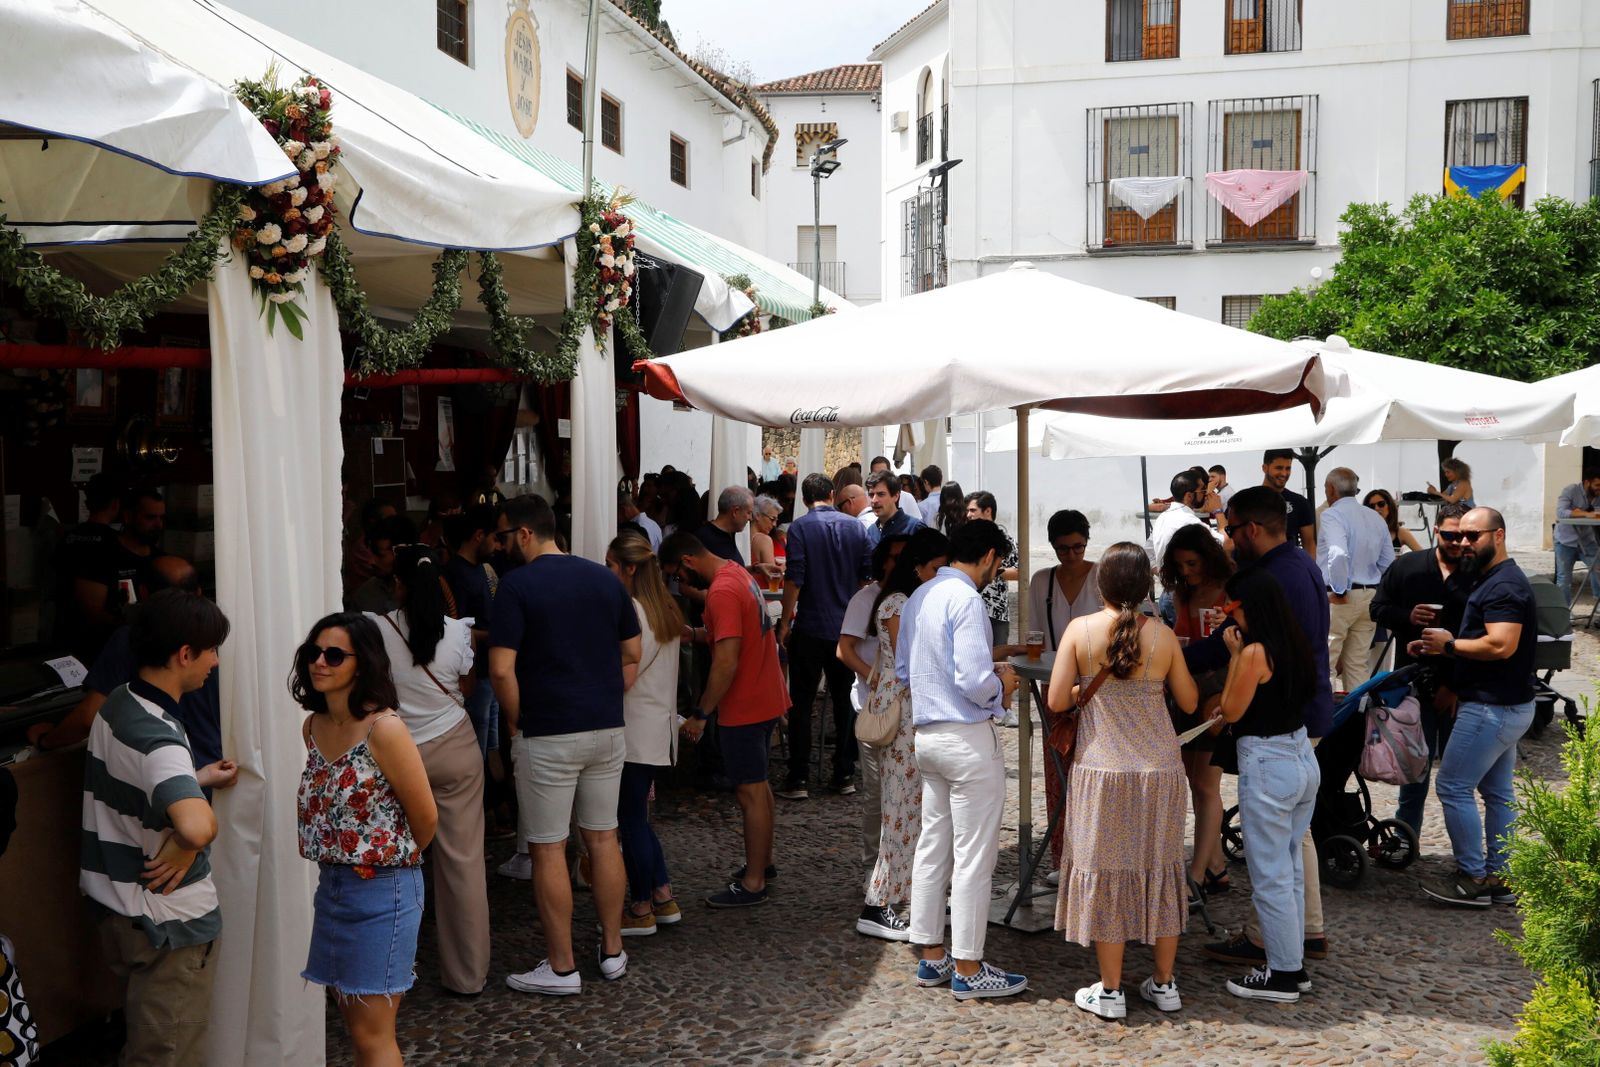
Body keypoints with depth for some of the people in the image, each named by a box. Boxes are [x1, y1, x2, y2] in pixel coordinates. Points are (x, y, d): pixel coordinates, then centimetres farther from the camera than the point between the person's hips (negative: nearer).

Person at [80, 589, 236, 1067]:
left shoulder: (117, 704, 1)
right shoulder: (157, 736, -28)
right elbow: (199, 827, -47)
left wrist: (199, 778, 17)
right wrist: (181, 854, -27)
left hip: (117, 901, 9)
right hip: (168, 920, -9)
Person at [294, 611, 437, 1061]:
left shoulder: (384, 729, -18)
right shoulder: (312, 726, 4)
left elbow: (426, 818, -11)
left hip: (382, 889, -7)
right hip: (332, 884, 7)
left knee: (372, 1035, 1)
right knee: (357, 1024, 16)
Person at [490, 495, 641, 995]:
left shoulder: (517, 585, -11)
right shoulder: (605, 578, 6)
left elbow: (502, 670, -16)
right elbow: (632, 653, 11)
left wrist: (516, 723, -2)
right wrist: (601, 696, 15)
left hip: (546, 735, -6)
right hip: (607, 728, 6)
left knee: (548, 849, 4)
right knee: (603, 838, 15)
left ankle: (561, 967, 10)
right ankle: (612, 951, 24)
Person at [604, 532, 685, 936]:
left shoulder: (630, 611, -16)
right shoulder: (666, 608, 11)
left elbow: (625, 677, -19)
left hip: (635, 731, -9)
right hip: (661, 728, 9)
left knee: (631, 820, 1)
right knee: (638, 816, 18)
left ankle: (641, 910, 10)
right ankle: (663, 896, 21)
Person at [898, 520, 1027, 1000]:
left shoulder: (918, 597, 9)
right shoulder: (966, 600, -18)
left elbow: (902, 670, 17)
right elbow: (975, 682, -25)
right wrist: (1002, 681, -3)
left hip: (927, 734, 9)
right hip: (968, 737, -9)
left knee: (932, 847, 15)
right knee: (973, 857, 1)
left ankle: (931, 956, 24)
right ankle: (968, 970, 8)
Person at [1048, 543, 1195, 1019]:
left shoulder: (1080, 630, -10)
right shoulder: (1164, 636, -5)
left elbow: (1056, 701, -10)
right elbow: (1189, 702, 5)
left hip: (1103, 770, -2)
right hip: (1159, 769, 2)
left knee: (1106, 872, 7)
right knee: (1159, 870, 14)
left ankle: (1110, 992, 14)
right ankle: (1164, 984, 24)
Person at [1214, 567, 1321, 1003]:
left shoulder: (1254, 651, -19)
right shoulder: (1295, 644, 6)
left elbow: (1231, 711, -12)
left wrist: (1234, 655, -8)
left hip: (1266, 764, -9)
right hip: (1302, 757, 9)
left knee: (1270, 877, 2)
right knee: (1291, 869, 18)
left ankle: (1282, 975, 10)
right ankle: (1294, 963, 27)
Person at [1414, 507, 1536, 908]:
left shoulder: (1504, 585, -19)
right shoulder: (1496, 580, 14)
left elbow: (1500, 645, -30)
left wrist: (1449, 644, -17)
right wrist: (1439, 649, 5)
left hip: (1492, 709, -11)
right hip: (1506, 706, 11)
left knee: (1453, 787, -5)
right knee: (1497, 792, 14)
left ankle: (1473, 878, 2)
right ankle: (1499, 878, 21)